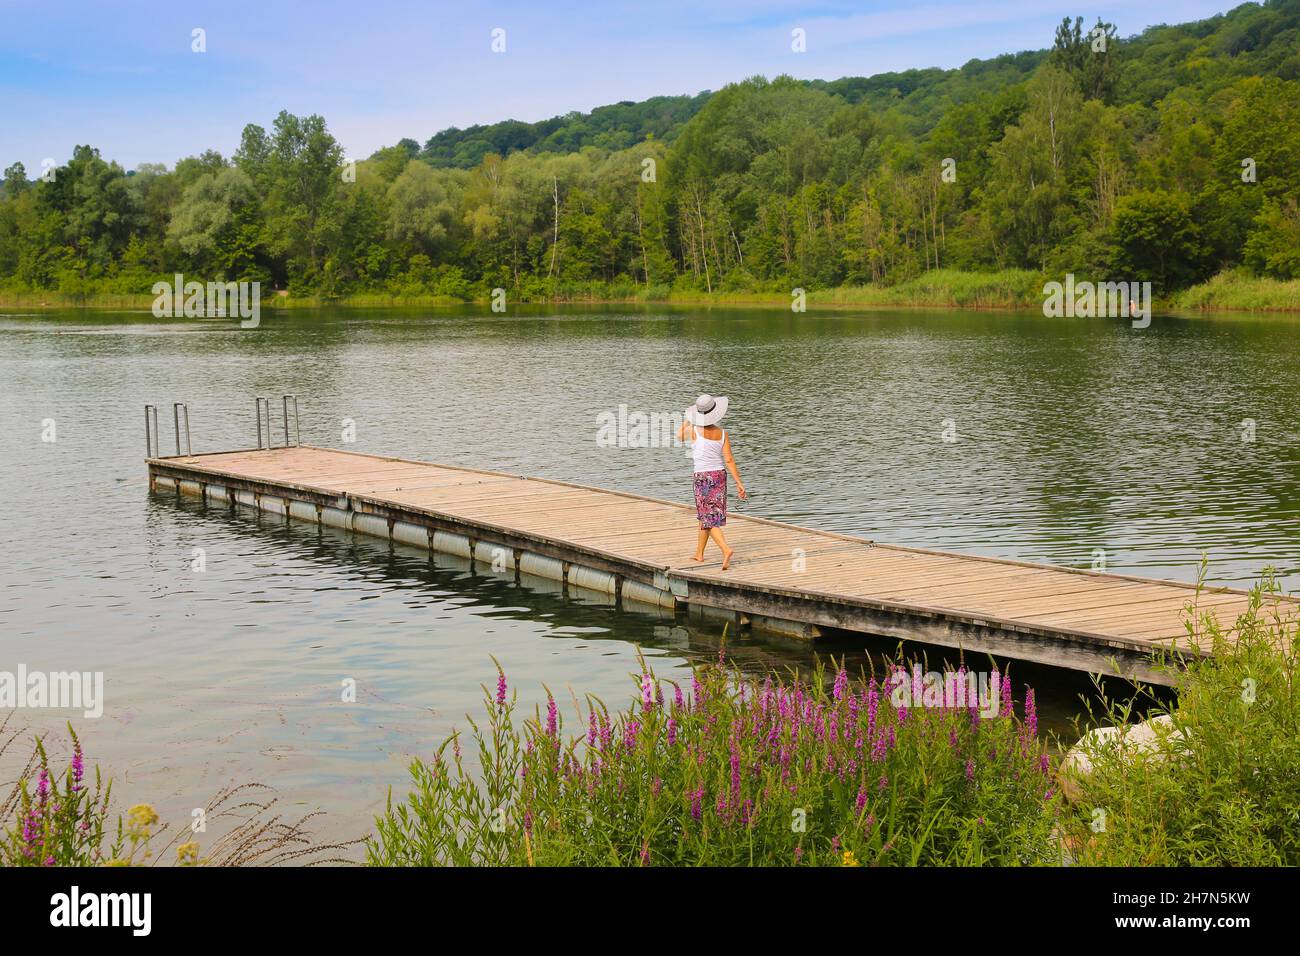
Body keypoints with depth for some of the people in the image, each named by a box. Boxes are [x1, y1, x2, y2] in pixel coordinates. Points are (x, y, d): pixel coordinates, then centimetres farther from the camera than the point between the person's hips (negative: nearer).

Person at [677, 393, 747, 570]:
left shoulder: (694, 430, -13)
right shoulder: (722, 434, -4)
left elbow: (680, 435, 9)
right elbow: (729, 460, -7)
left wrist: (688, 419, 22)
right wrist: (739, 483, -3)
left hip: (703, 477, -5)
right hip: (720, 475, 5)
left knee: (710, 520, -5)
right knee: (705, 516, 20)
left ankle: (726, 550, -26)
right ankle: (699, 553, 30)